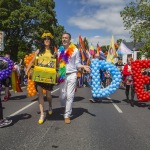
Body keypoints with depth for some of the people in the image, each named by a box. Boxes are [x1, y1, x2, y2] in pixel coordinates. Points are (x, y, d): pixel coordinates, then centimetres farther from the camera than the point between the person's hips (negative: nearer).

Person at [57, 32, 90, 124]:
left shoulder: (75, 50, 1)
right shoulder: (59, 50, 11)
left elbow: (77, 63, 3)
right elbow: (58, 63, 14)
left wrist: (83, 66, -15)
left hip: (72, 75, -3)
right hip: (62, 75, 3)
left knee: (70, 96, -3)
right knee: (62, 95, 5)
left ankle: (67, 115, 8)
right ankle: (64, 107, 39)